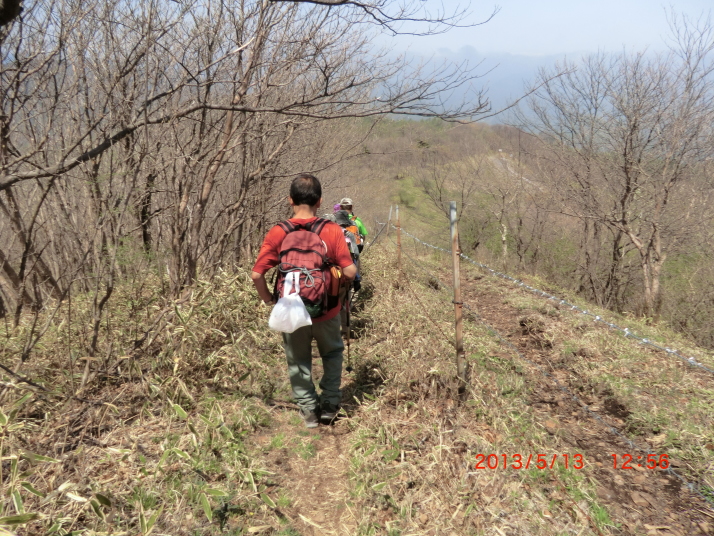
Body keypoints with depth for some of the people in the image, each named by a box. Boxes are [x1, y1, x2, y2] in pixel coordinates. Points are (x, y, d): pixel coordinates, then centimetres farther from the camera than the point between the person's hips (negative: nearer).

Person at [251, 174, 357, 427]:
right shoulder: (332, 230, -13)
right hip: (326, 310, 0)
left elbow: (256, 274, -14)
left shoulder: (277, 233, -11)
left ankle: (308, 408, 26)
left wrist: (269, 299, 2)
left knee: (298, 361, 21)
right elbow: (350, 271, -16)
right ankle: (330, 404, 26)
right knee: (332, 353, 26)